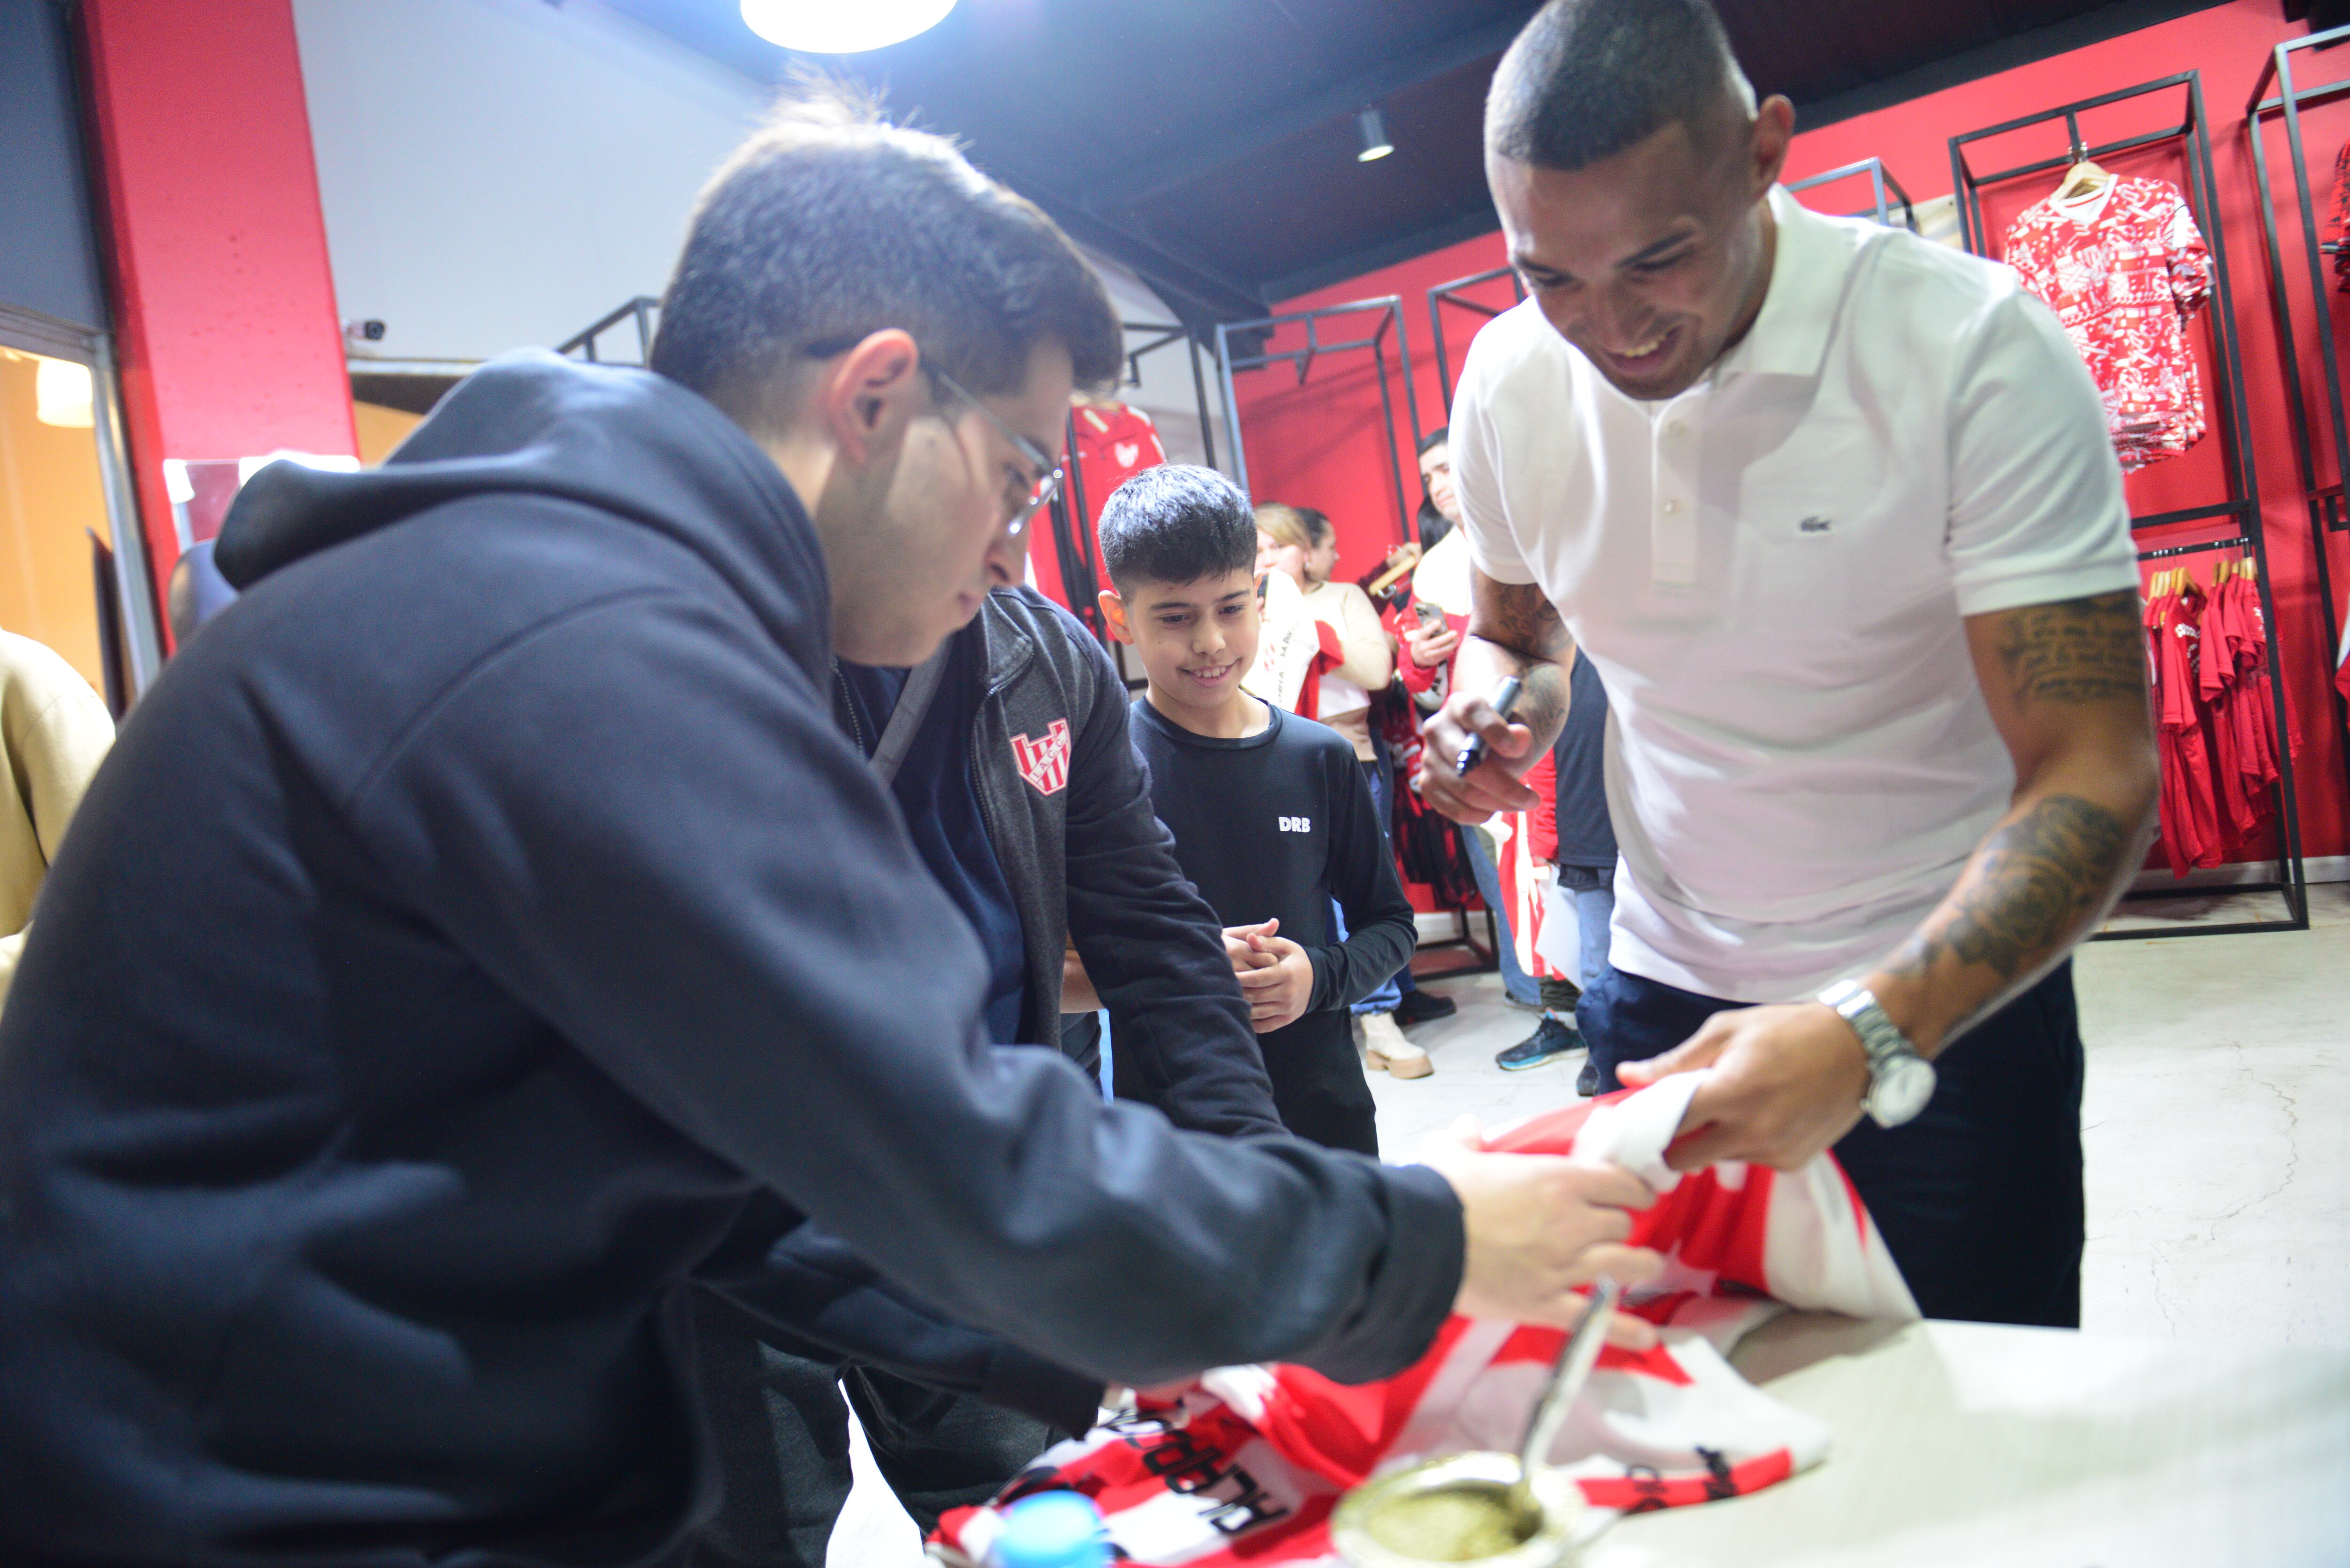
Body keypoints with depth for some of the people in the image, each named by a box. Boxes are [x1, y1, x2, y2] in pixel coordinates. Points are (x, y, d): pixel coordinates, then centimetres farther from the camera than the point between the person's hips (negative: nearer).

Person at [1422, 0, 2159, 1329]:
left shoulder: (1973, 348, -21)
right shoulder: (1506, 384, -7)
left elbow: (2094, 773, -23)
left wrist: (1872, 1032, -38)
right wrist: (1502, 704, -13)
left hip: (1951, 983, -3)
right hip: (1667, 989, 4)